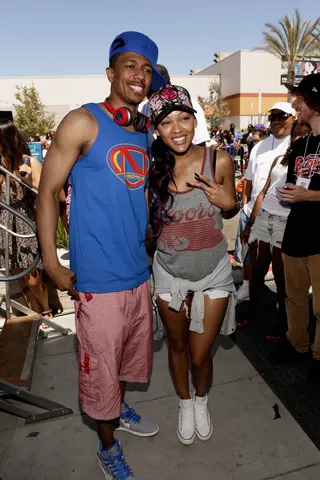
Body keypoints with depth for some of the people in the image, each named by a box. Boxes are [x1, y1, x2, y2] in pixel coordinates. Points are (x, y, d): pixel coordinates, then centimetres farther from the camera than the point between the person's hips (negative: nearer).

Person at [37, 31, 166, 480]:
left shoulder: (146, 132, 10)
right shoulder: (83, 122, -10)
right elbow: (48, 191, -9)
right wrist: (51, 262, -12)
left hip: (140, 272, 7)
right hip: (99, 278, -6)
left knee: (130, 351, 24)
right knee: (100, 366, 10)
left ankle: (120, 409, 53)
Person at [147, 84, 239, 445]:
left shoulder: (219, 161, -12)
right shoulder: (151, 169, -11)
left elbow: (230, 212, 4)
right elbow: (146, 222, 0)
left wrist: (229, 204, -17)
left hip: (213, 271, -1)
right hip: (169, 272, 1)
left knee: (200, 355, 10)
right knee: (177, 345, 20)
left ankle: (201, 401, 47)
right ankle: (184, 403, 51)